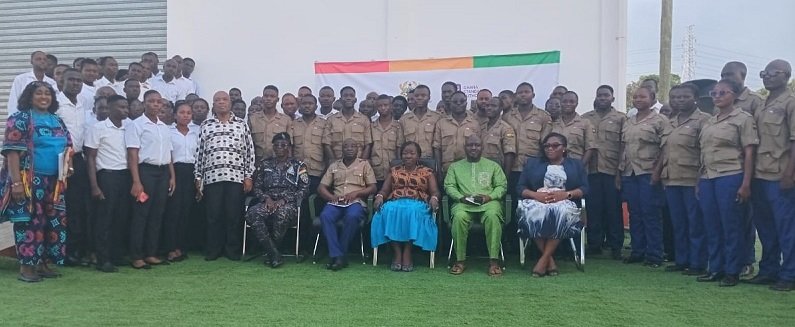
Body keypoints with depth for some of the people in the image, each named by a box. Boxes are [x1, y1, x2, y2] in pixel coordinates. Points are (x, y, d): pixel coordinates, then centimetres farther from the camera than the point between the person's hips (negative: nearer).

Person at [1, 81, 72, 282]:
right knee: (29, 221, -4)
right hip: (29, 181, -7)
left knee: (54, 222, 9)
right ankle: (26, 267, 4)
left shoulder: (57, 121, 15)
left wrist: (68, 164, 1)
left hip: (54, 181, 7)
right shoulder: (20, 119, -5)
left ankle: (43, 263, 20)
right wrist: (16, 182, -20)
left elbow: (67, 147, 23)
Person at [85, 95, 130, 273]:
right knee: (104, 218, -1)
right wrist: (94, 186, -10)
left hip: (125, 176, 5)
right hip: (107, 176, -5)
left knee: (121, 217, 8)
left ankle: (117, 255, 19)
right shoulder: (97, 128, -2)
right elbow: (90, 158, -3)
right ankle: (103, 260, 4)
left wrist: (133, 180, 5)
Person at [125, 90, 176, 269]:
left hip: (163, 172, 6)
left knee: (157, 214, 8)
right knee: (141, 214, -3)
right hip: (145, 170, -6)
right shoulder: (136, 125, -4)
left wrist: (172, 176, 13)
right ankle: (136, 256, 4)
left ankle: (151, 253, 17)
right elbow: (132, 155, -10)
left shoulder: (164, 127, 16)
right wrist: (136, 181, -17)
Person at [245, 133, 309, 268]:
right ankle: (274, 254, -32)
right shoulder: (264, 165, 20)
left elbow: (304, 189, 3)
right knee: (252, 213, -32)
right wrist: (266, 198, -6)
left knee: (282, 213, -40)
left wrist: (284, 200, -10)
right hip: (268, 202, 3)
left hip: (289, 204, -2)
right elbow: (257, 187, 16)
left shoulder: (298, 166, 12)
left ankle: (270, 252, -19)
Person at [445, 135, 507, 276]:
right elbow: (449, 186, 10)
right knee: (459, 217, -36)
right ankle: (460, 260, -24)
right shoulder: (455, 166, 20)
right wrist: (461, 197, -10)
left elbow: (502, 185, 11)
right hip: (463, 202, 0)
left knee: (493, 216, -37)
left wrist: (489, 197, -8)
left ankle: (494, 260, -32)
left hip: (488, 201, 0)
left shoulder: (493, 165, 19)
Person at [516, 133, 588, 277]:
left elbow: (584, 189, 8)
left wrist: (566, 194, -11)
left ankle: (544, 259, -32)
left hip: (563, 202, 0)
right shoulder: (532, 164, 23)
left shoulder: (576, 165, 21)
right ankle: (550, 259, -28)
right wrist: (536, 195, -8)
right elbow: (520, 188, 12)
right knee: (532, 212, -36)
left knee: (563, 211, -38)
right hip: (537, 201, 1)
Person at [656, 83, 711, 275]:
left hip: (692, 180, -7)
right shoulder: (671, 123, 18)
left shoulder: (703, 120, -5)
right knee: (678, 223, 12)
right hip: (671, 180, 7)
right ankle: (681, 261, 20)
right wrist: (657, 172, 14)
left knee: (695, 223, 0)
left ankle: (697, 264, 7)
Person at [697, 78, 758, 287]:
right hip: (707, 179, 6)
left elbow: (749, 153, -6)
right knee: (711, 227, 9)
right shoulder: (709, 123, 16)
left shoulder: (743, 118, -1)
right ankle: (715, 269, 18)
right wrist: (699, 181, 13)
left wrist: (746, 184, -12)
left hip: (730, 177, -6)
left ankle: (732, 272, 8)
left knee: (731, 227, -1)